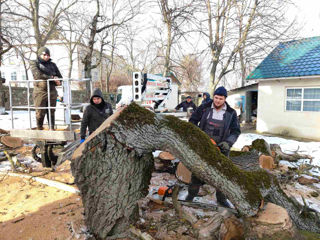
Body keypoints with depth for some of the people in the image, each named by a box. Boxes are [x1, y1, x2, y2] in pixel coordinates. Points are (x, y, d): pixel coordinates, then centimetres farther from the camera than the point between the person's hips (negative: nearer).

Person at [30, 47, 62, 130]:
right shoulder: (34, 63, 5)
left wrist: (56, 81, -7)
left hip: (52, 92, 3)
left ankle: (52, 129, 11)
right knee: (40, 113, 0)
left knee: (51, 112, 4)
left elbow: (60, 77, 16)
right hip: (40, 92, -3)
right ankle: (39, 129, 15)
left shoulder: (52, 64, 16)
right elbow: (38, 75, -12)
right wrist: (52, 78, -13)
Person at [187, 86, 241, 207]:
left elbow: (236, 131, -5)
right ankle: (191, 193, 25)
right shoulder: (204, 107, -6)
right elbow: (192, 121, 1)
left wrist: (227, 143, -23)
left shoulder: (231, 113, -4)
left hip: (220, 147, 1)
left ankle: (221, 198, 28)